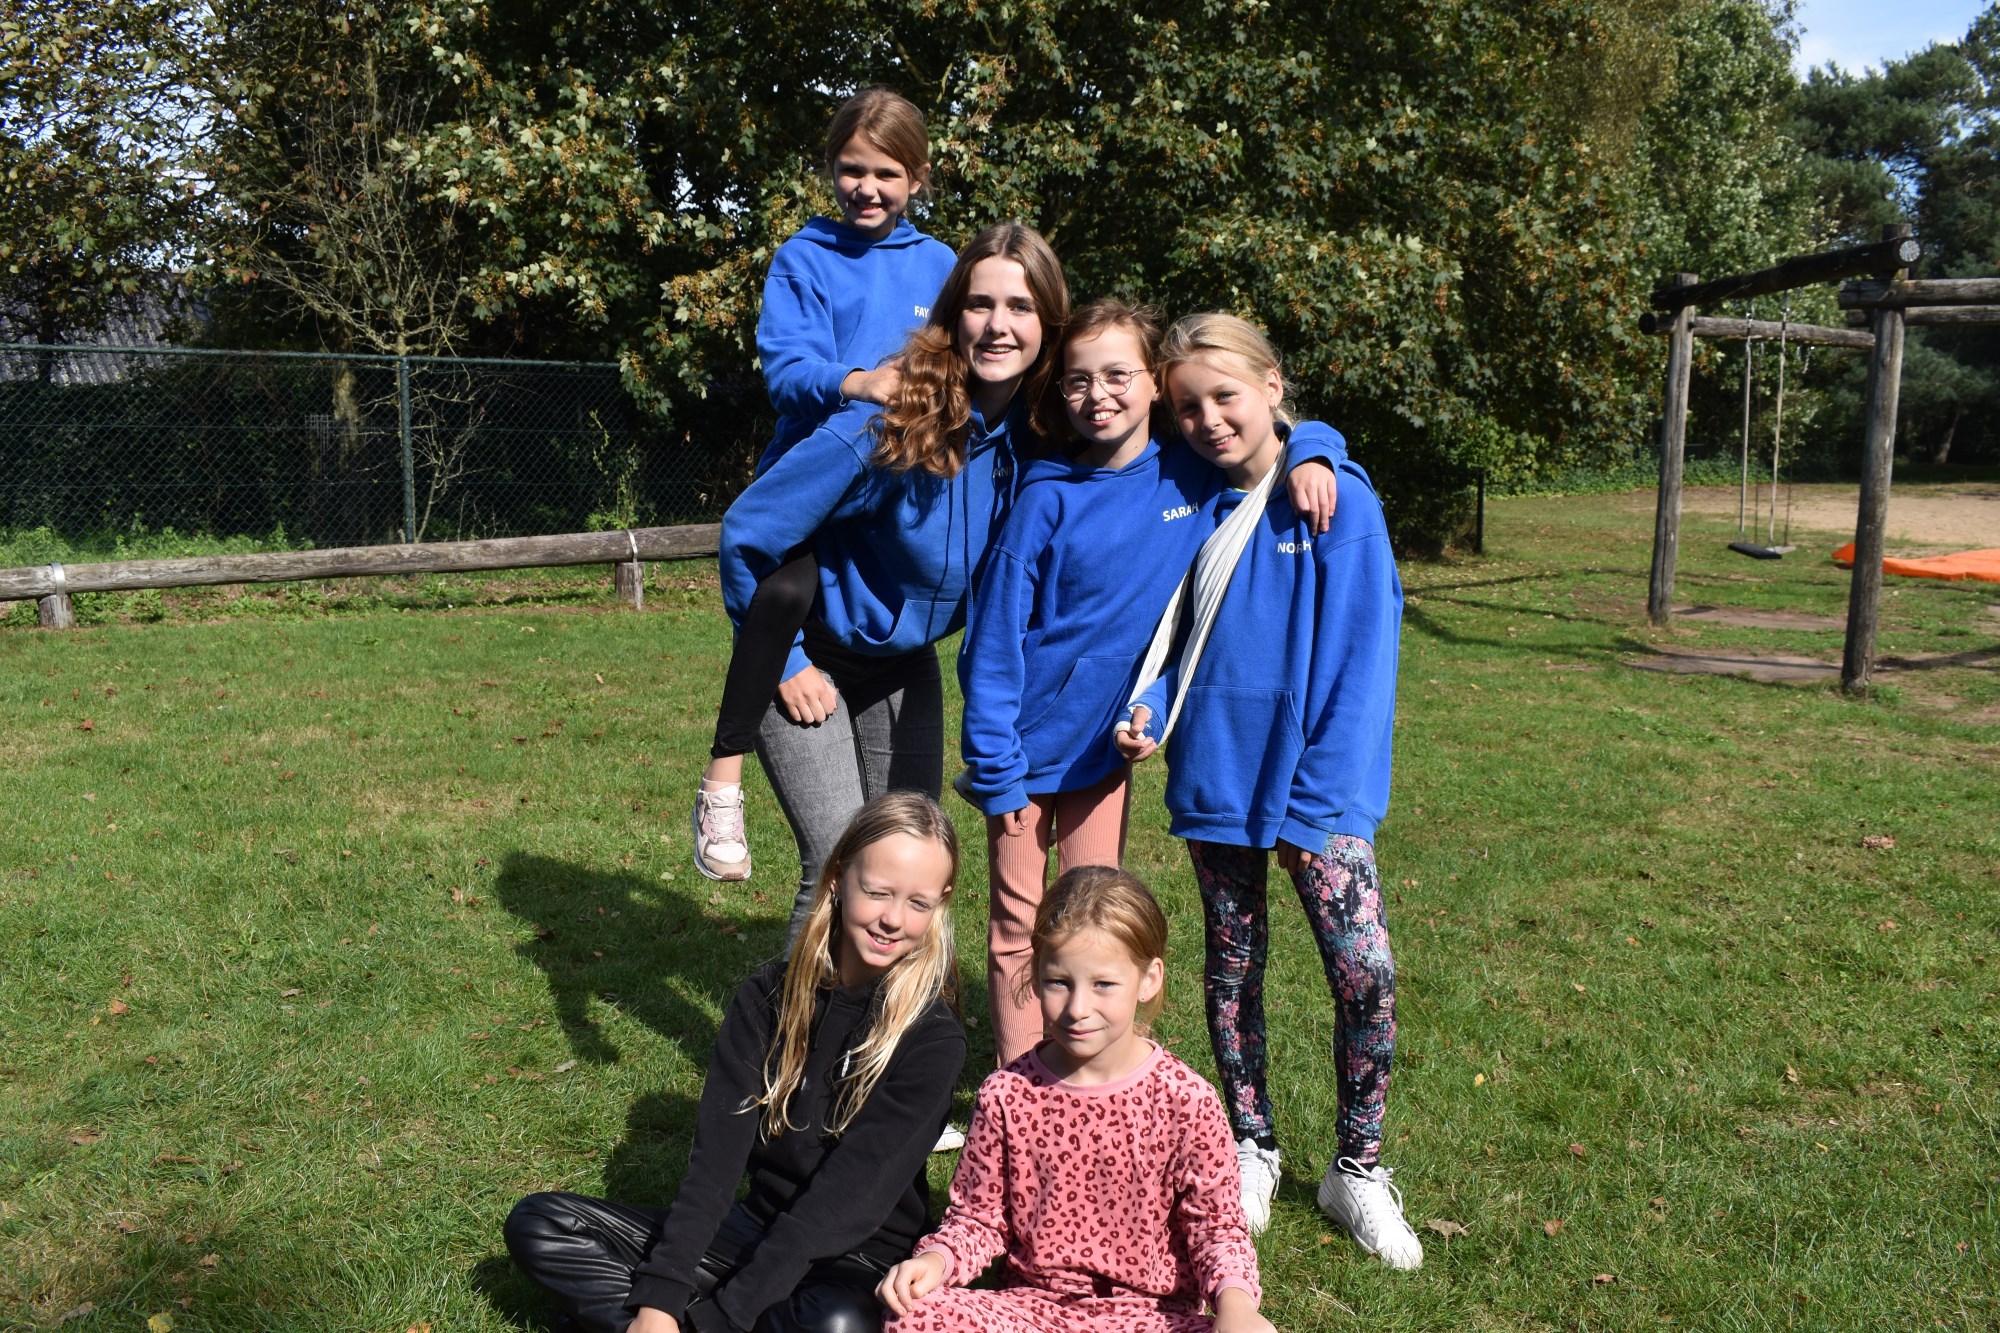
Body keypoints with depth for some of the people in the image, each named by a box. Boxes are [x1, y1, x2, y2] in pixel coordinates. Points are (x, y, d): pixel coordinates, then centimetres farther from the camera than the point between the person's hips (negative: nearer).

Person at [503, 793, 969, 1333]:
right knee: (536, 1224, -5)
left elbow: (846, 1199, -21)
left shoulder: (934, 1039, -16)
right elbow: (717, 1153, -8)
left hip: (855, 1265, -4)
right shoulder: (767, 997, -2)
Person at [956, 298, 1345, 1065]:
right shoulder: (1048, 500, -13)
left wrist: (1310, 456, -11)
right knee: (1017, 923, 7)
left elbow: (1278, 429, 13)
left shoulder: (1197, 474, -4)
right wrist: (996, 766, -14)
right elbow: (994, 641, -12)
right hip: (1032, 745, -3)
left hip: (1109, 745, 3)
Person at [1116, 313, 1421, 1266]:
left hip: (1318, 784, -3)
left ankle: (1357, 1168, 13)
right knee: (1233, 964, 13)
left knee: (1365, 972, -9)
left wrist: (1314, 800, -13)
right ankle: (1250, 1147, 31)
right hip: (1215, 776, 3)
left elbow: (1361, 659, -9)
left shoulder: (1338, 500, -8)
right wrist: (1144, 709, -8)